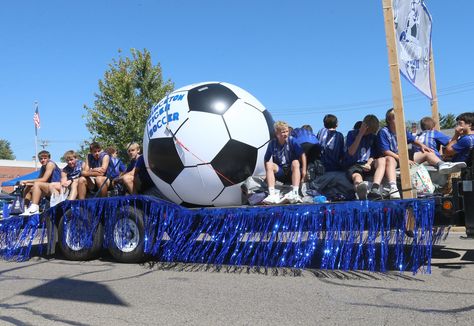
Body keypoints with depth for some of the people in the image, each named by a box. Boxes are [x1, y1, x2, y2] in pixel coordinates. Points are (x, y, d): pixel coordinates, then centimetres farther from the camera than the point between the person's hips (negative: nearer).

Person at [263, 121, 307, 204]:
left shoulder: (292, 141, -7)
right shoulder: (272, 143, -2)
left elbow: (302, 155, -9)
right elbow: (266, 159, 2)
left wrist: (304, 170, -16)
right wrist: (268, 173, -10)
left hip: (292, 171, -1)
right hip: (280, 172, 1)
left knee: (295, 163, -32)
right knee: (269, 165, -25)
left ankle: (295, 193, -47)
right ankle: (272, 194, -40)